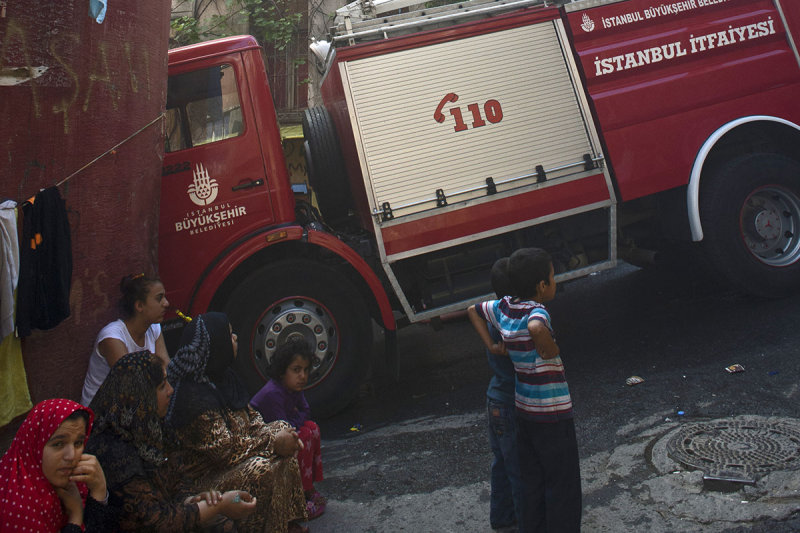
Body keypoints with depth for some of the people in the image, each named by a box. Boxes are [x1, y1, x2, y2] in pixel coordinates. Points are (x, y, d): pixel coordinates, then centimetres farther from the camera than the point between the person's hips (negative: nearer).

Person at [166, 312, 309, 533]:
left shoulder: (222, 377, 4)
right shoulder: (195, 398, -26)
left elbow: (249, 416, 11)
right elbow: (224, 450, -25)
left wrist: (275, 433, -8)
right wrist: (273, 443, -21)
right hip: (205, 477, -10)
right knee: (264, 469, -28)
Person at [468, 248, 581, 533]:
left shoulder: (503, 307, 0)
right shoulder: (536, 311, -23)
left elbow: (473, 310, 18)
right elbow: (536, 328, -47)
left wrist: (492, 347, 12)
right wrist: (550, 352, -27)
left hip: (524, 411, 8)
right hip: (552, 414, -8)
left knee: (532, 480, 20)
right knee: (563, 486, 7)